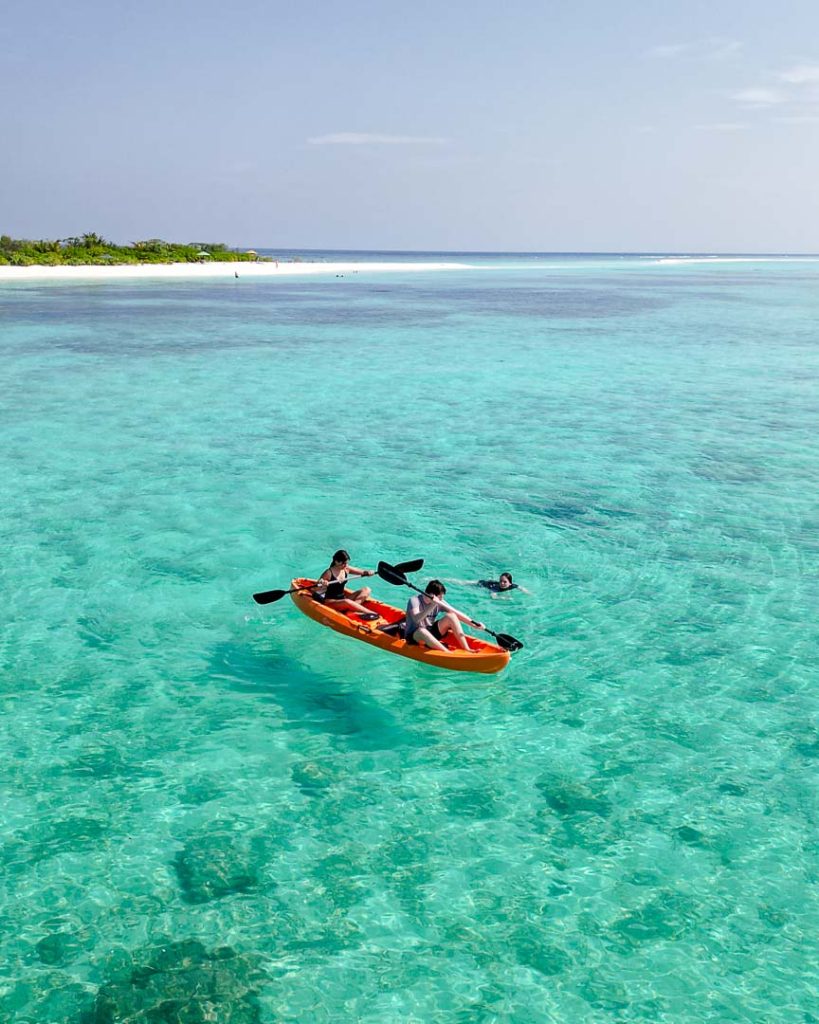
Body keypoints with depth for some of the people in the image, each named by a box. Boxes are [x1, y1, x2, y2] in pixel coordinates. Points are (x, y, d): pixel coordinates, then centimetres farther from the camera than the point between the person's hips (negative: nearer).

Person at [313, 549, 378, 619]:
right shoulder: (329, 573, -14)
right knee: (346, 602, -40)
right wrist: (322, 585, -38)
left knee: (366, 590, -8)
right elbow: (315, 589, -16)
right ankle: (371, 613, -38)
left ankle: (349, 609, -29)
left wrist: (369, 572, -12)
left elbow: (363, 572, 10)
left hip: (343, 598, 8)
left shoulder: (347, 569, 3)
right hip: (330, 602, -7)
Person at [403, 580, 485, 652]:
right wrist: (432, 606, -42)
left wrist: (473, 623, -12)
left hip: (431, 633, 6)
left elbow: (457, 614, -2)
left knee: (451, 616, -14)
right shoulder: (414, 600, -18)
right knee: (422, 631, -41)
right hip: (413, 635, -6)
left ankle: (466, 649, -20)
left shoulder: (439, 602, -1)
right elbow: (416, 619, -35)